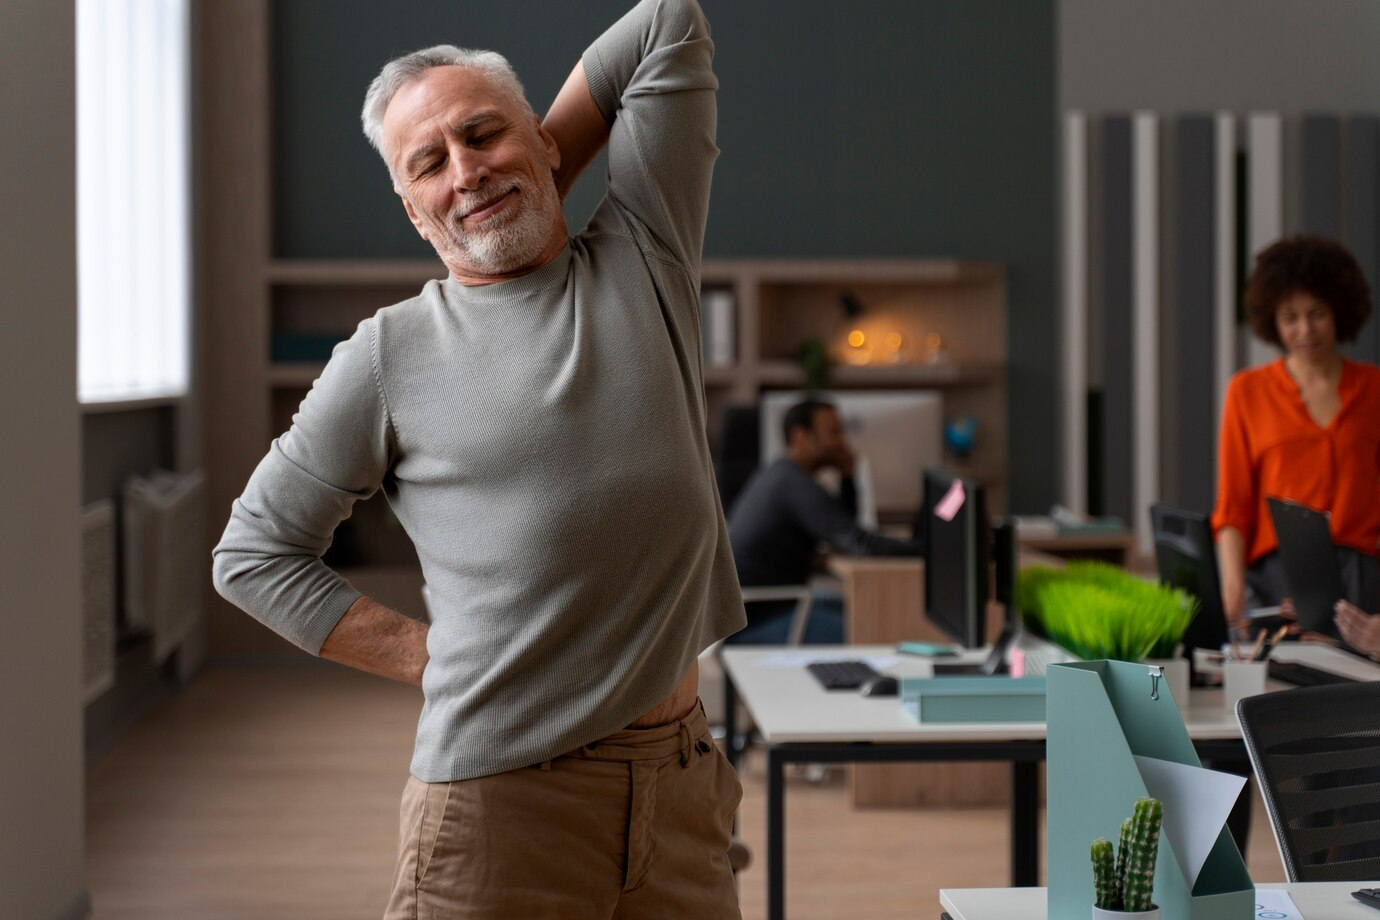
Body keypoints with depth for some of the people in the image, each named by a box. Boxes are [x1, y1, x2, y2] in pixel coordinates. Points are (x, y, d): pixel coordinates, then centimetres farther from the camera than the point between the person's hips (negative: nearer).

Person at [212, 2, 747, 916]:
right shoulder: (391, 356, 1)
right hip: (505, 802, -3)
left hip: (682, 782, 3)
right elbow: (253, 553, 7)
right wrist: (430, 657, 0)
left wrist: (537, 189, 12)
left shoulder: (645, 258, 8)